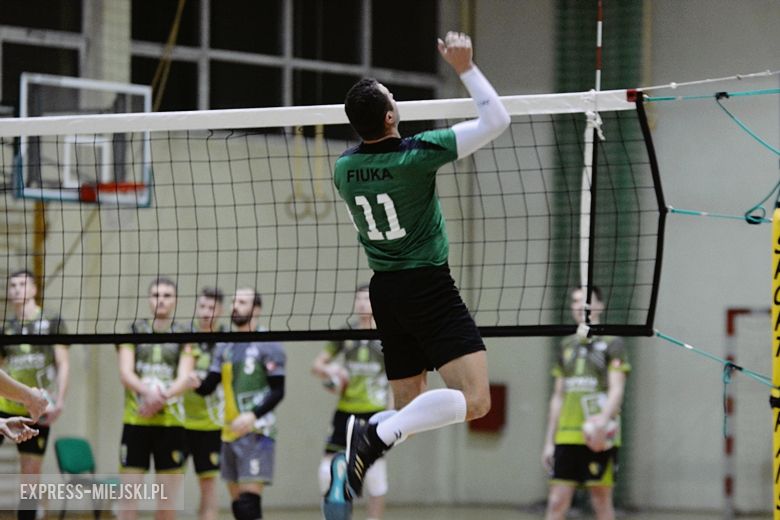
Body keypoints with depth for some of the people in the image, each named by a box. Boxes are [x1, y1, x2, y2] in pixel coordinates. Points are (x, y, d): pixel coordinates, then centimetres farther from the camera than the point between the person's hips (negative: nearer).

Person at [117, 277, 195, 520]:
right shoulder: (134, 330, 8)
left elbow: (184, 379, -4)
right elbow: (125, 373, -3)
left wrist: (163, 396, -25)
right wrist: (147, 391, -23)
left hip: (171, 421, 0)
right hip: (135, 421, 0)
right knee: (129, 497, -4)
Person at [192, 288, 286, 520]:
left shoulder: (268, 346, -4)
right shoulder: (224, 347, 16)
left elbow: (277, 392, -8)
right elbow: (209, 386, 13)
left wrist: (253, 416, -22)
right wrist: (197, 384, -10)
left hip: (256, 432, -7)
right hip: (230, 433, 7)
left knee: (249, 500, -15)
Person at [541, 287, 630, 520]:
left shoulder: (611, 344, 0)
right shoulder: (567, 346, 16)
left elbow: (616, 390, -9)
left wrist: (603, 419, -27)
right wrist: (549, 441, 15)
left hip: (598, 437, -5)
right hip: (566, 437, 5)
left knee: (601, 500, 0)